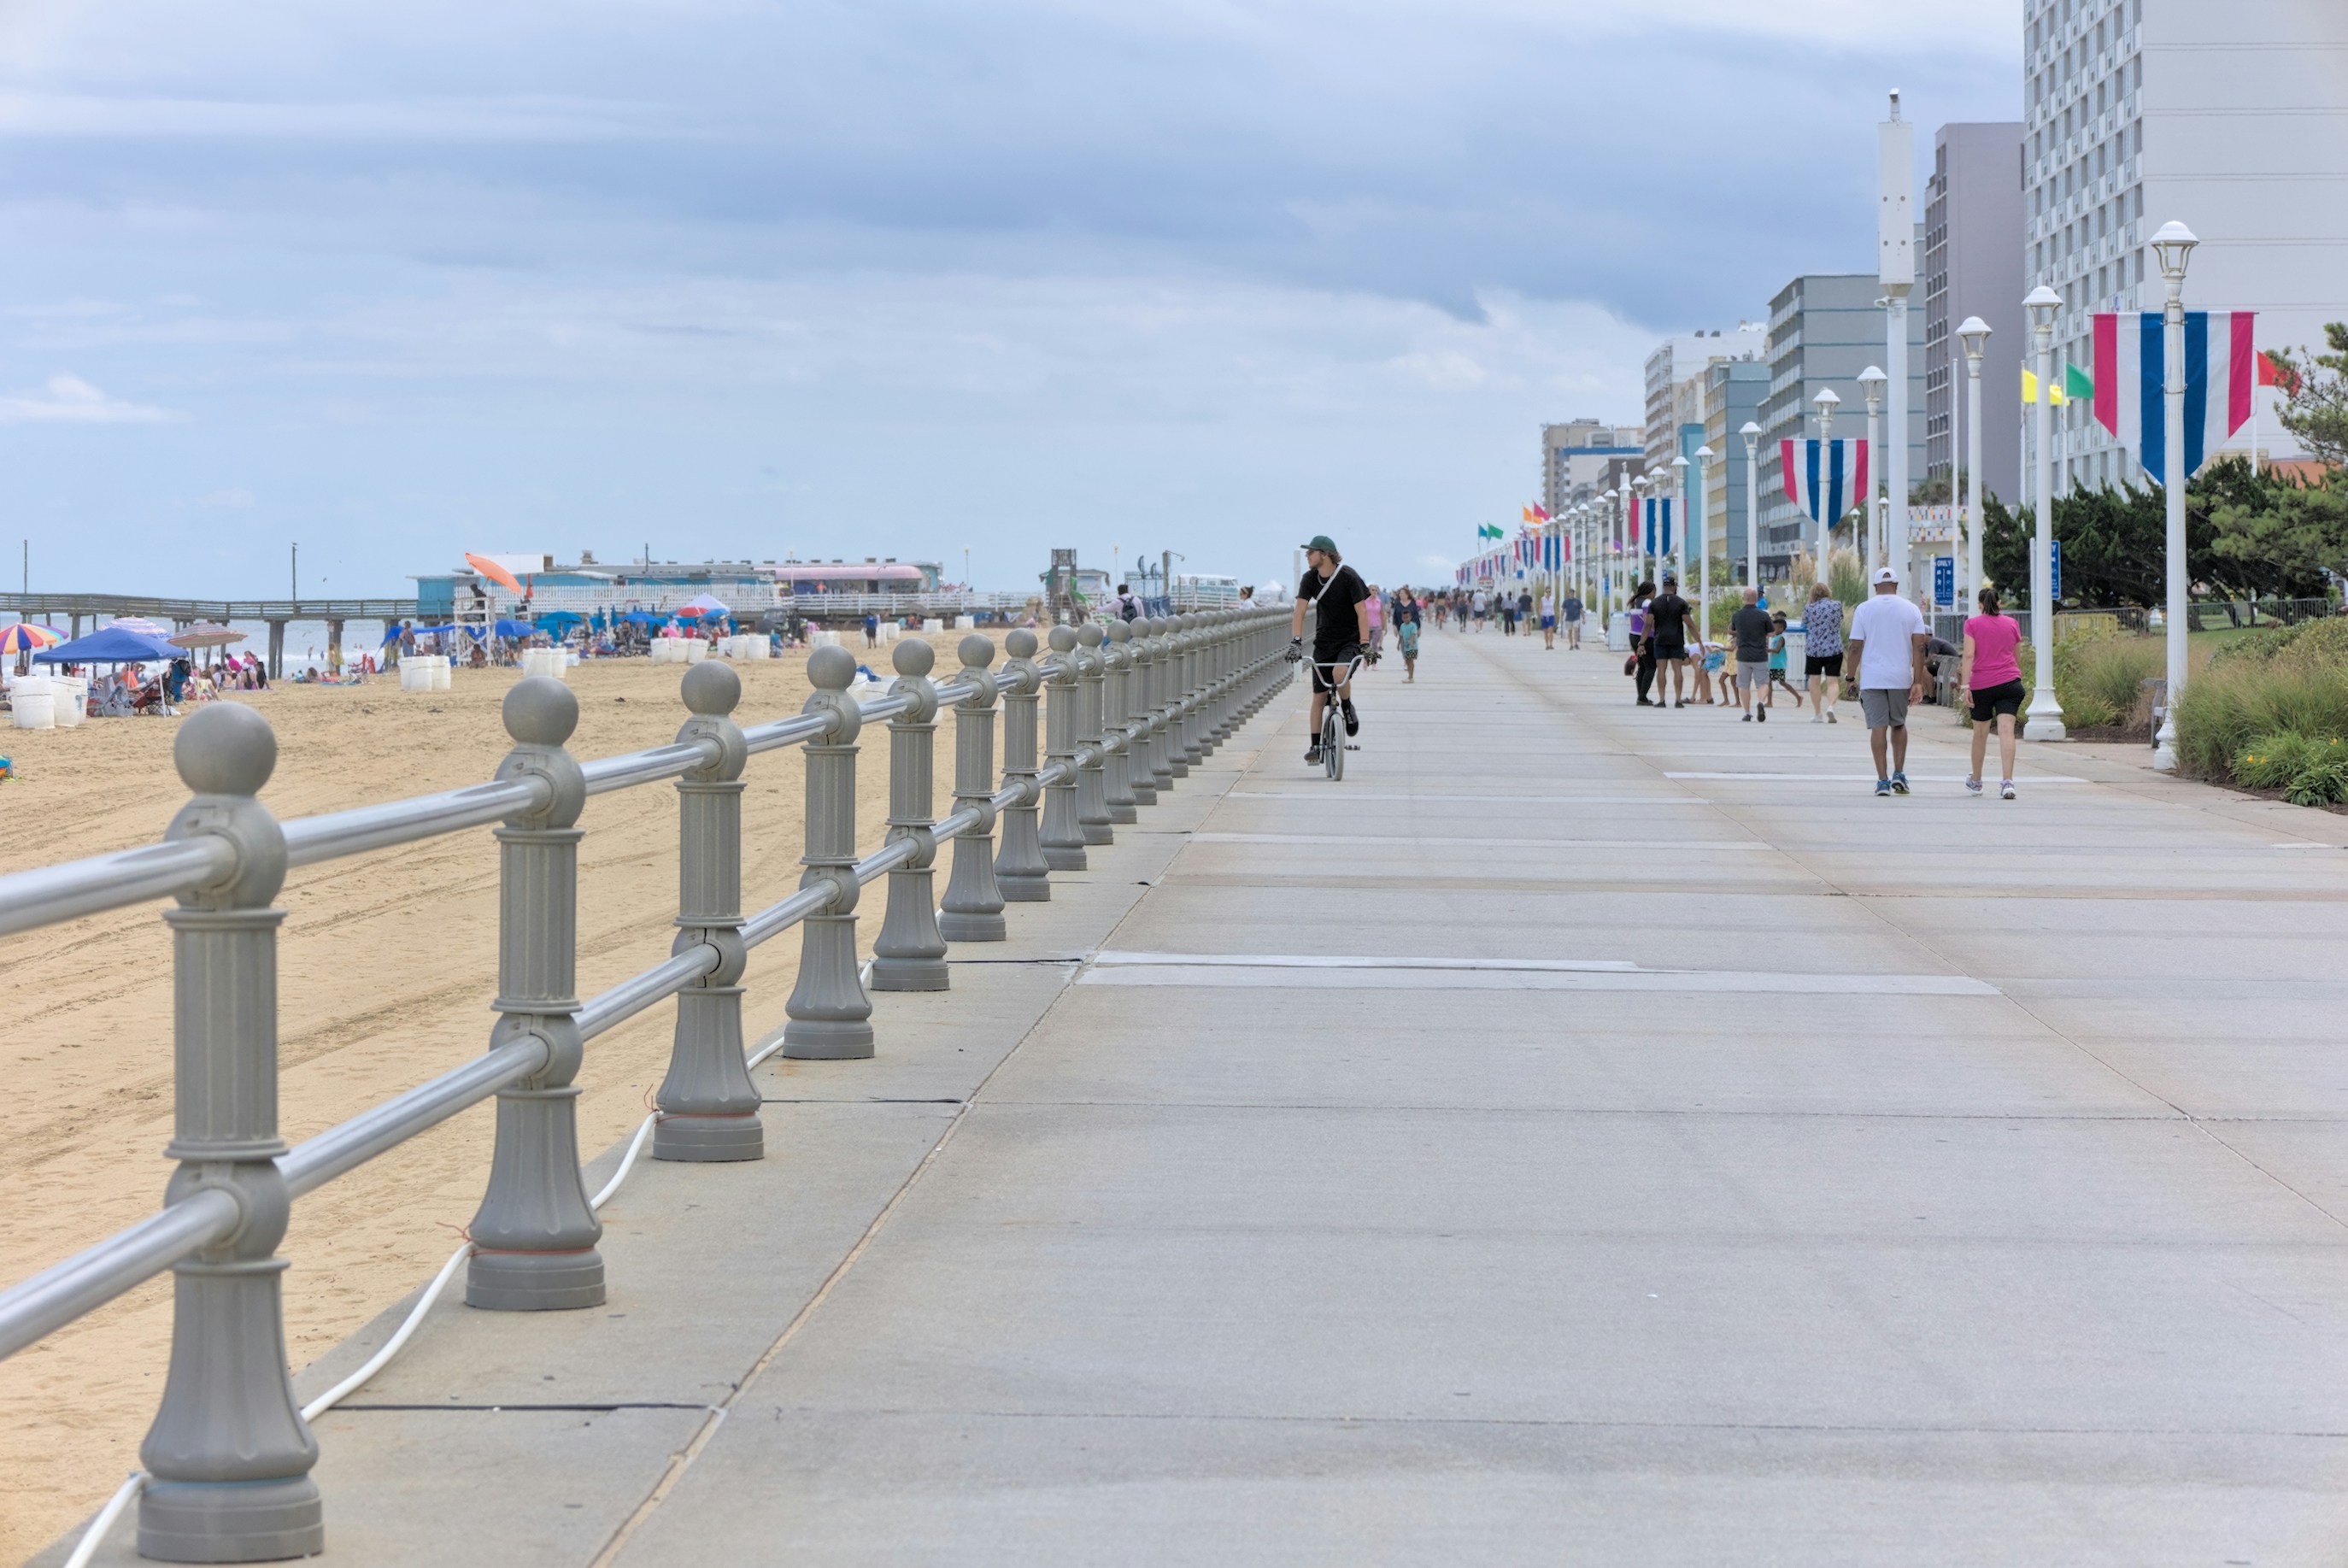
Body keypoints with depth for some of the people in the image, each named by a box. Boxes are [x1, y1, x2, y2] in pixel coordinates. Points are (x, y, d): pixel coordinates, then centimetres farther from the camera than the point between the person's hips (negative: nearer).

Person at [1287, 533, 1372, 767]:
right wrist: (1296, 641, -25)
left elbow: (1361, 610, -17)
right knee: (1319, 696, 1)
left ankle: (1348, 709, -4)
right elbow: (1299, 610, -11)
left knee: (1339, 672, -33)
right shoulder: (1309, 579, -4)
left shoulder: (1348, 577, -15)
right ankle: (1316, 746, 8)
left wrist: (1365, 643, -26)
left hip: (1350, 640, -4)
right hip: (1324, 642, 4)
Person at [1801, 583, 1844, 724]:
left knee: (1815, 682, 10)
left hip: (1813, 649, 0)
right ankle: (1831, 706, -25)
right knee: (1833, 681, 0)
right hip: (1834, 649, 0)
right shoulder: (1837, 605, -2)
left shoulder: (1810, 609, -5)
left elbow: (1804, 623, 10)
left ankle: (1817, 714, 14)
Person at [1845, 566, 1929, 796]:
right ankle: (1899, 773, 10)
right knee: (1899, 724, 18)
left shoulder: (1864, 609, 0)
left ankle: (1882, 780, -5)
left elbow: (1856, 647, -1)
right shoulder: (1910, 609, 3)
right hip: (1901, 678, 1)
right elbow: (1919, 647, -3)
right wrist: (1918, 682, -2)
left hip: (1872, 679, -1)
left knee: (1878, 726, -1)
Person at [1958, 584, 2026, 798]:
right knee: (2006, 730, -10)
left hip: (1981, 686, -1)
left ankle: (1975, 782, 31)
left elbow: (1969, 656, -10)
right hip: (2010, 682, 1)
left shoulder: (1973, 624, 2)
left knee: (1980, 733, 14)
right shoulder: (2011, 624, 10)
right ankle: (2007, 782, -25)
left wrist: (1964, 685, -13)